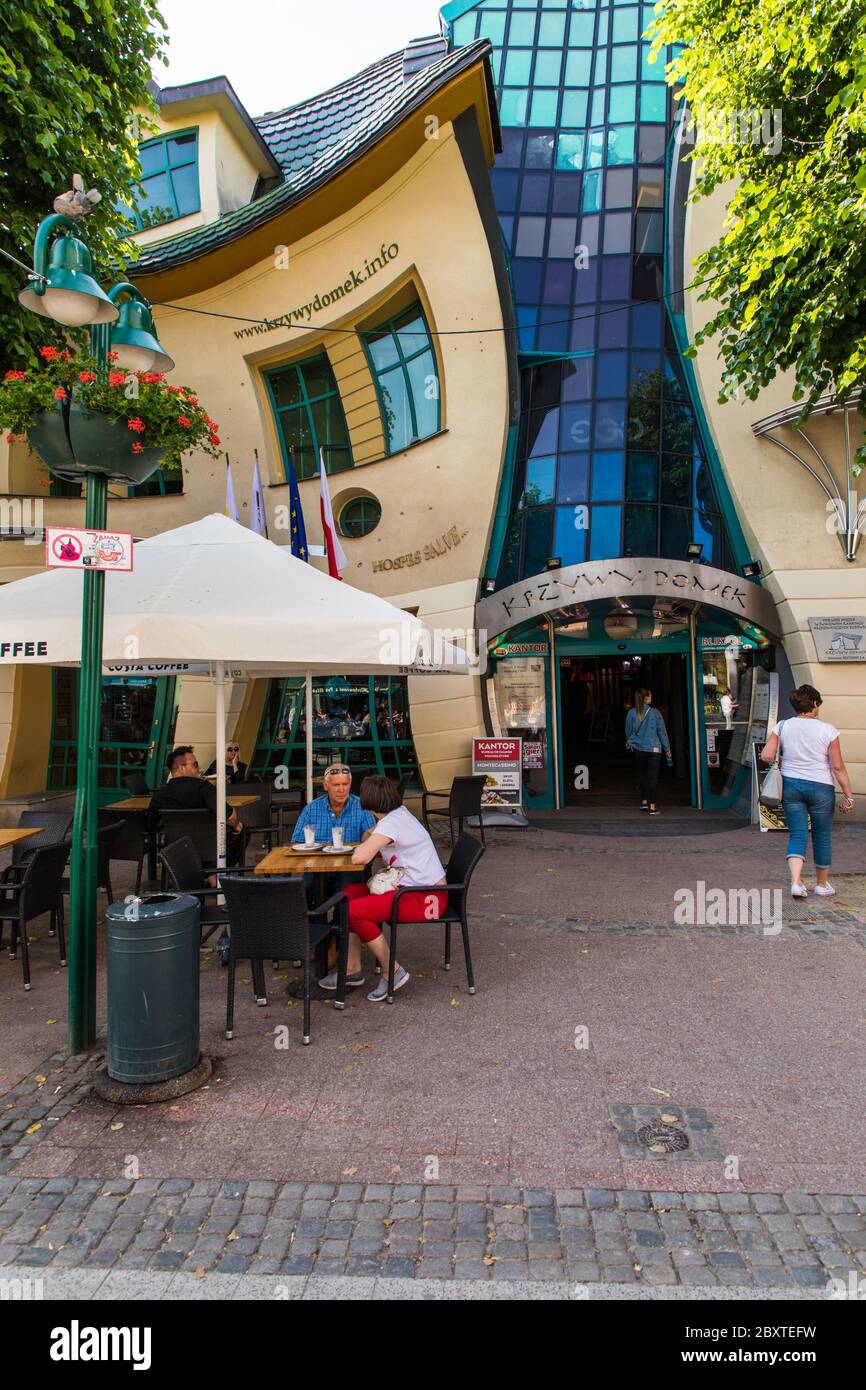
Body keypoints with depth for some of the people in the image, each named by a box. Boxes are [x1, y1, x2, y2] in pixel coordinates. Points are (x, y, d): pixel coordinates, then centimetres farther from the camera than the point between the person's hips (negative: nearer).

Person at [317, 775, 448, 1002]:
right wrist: (373, 835, 3)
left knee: (354, 911, -18)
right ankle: (352, 969, 9)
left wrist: (364, 846, -8)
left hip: (427, 898, -10)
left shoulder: (391, 823, -19)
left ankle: (393, 972, -4)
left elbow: (360, 857, -30)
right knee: (349, 893, 6)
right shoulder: (400, 812, 10)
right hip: (413, 887, 10)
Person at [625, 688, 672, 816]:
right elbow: (662, 732, -4)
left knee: (643, 775, 18)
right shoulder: (655, 713, -9)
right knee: (653, 776, 1)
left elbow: (628, 731, 6)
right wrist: (667, 751, 3)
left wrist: (629, 743, 25)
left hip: (638, 749, 2)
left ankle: (644, 802, 18)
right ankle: (652, 806, -1)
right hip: (654, 749, -2)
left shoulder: (631, 713, -5)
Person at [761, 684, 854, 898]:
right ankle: (822, 884, 26)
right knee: (822, 837, 13)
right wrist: (848, 795, -3)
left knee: (797, 835, 5)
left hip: (790, 785, 2)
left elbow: (766, 756, -8)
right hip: (820, 787, -2)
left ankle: (796, 882, -12)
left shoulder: (783, 726, -2)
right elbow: (837, 766, -10)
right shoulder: (828, 730, -9)